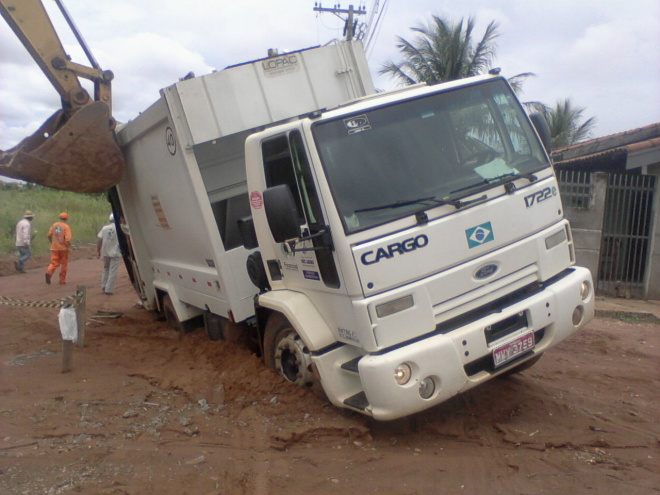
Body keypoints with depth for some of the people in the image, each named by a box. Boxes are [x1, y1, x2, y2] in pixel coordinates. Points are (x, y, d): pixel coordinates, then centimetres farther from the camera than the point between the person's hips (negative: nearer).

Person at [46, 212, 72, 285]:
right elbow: (68, 239, -19)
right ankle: (62, 280, 14)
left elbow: (49, 235, 7)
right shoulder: (66, 227, -10)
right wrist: (69, 245, -2)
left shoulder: (54, 225, 5)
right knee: (64, 264, 10)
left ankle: (49, 272, -24)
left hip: (54, 248, 4)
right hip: (63, 248, -4)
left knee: (54, 263, 6)